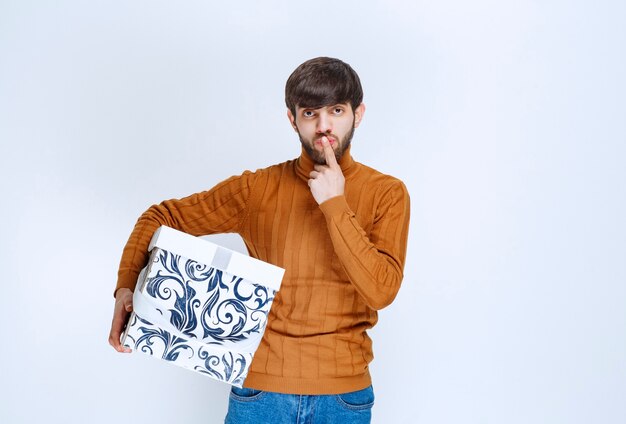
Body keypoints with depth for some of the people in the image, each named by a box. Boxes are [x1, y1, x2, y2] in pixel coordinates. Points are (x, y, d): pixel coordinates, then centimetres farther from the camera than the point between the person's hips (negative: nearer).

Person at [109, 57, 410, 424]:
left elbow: (381, 291, -15)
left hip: (343, 394, 0)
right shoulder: (259, 188, -1)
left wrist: (334, 204, -18)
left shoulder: (386, 193, -4)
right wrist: (127, 287, -12)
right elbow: (163, 217, 3)